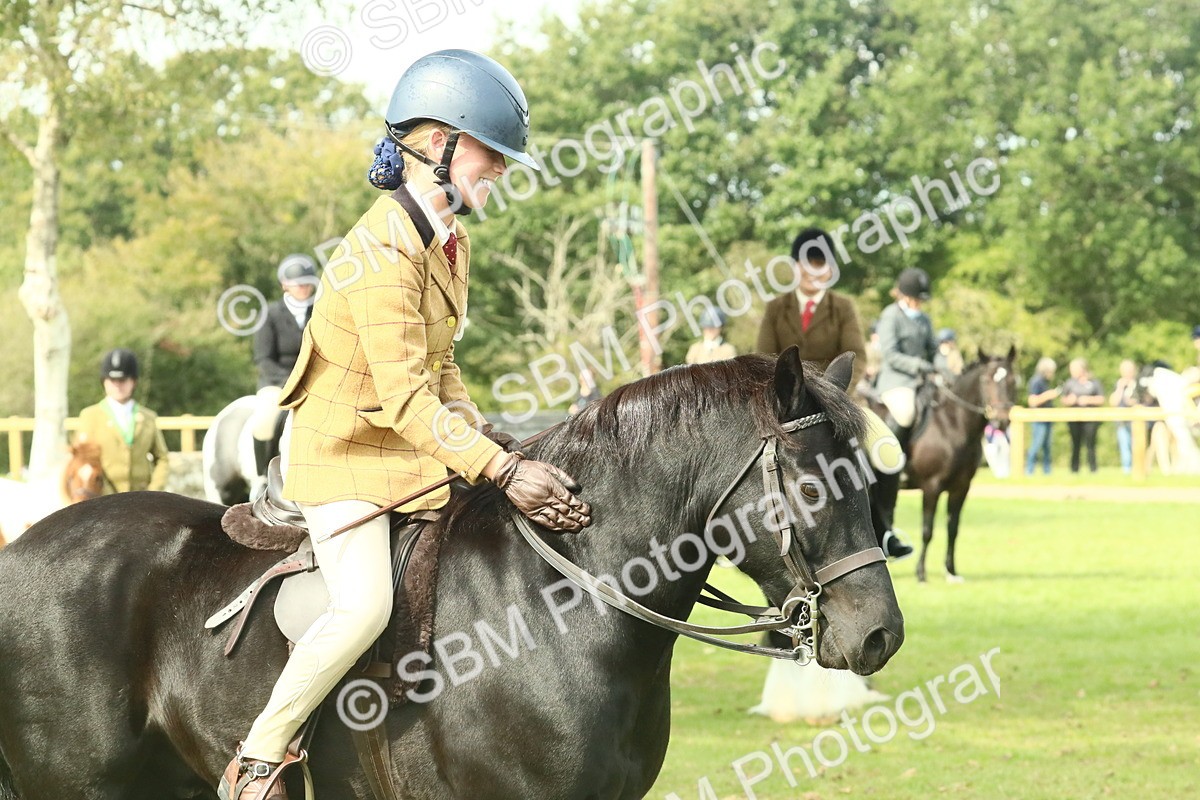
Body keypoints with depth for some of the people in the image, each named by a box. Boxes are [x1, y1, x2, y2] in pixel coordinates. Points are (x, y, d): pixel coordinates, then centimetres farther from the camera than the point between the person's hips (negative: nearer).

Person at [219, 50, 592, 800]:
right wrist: (501, 469, -31)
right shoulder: (383, 252, -23)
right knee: (365, 605, -28)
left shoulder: (453, 244, 8)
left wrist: (483, 434, 0)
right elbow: (404, 398, -28)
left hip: (414, 454, 10)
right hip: (344, 454, -10)